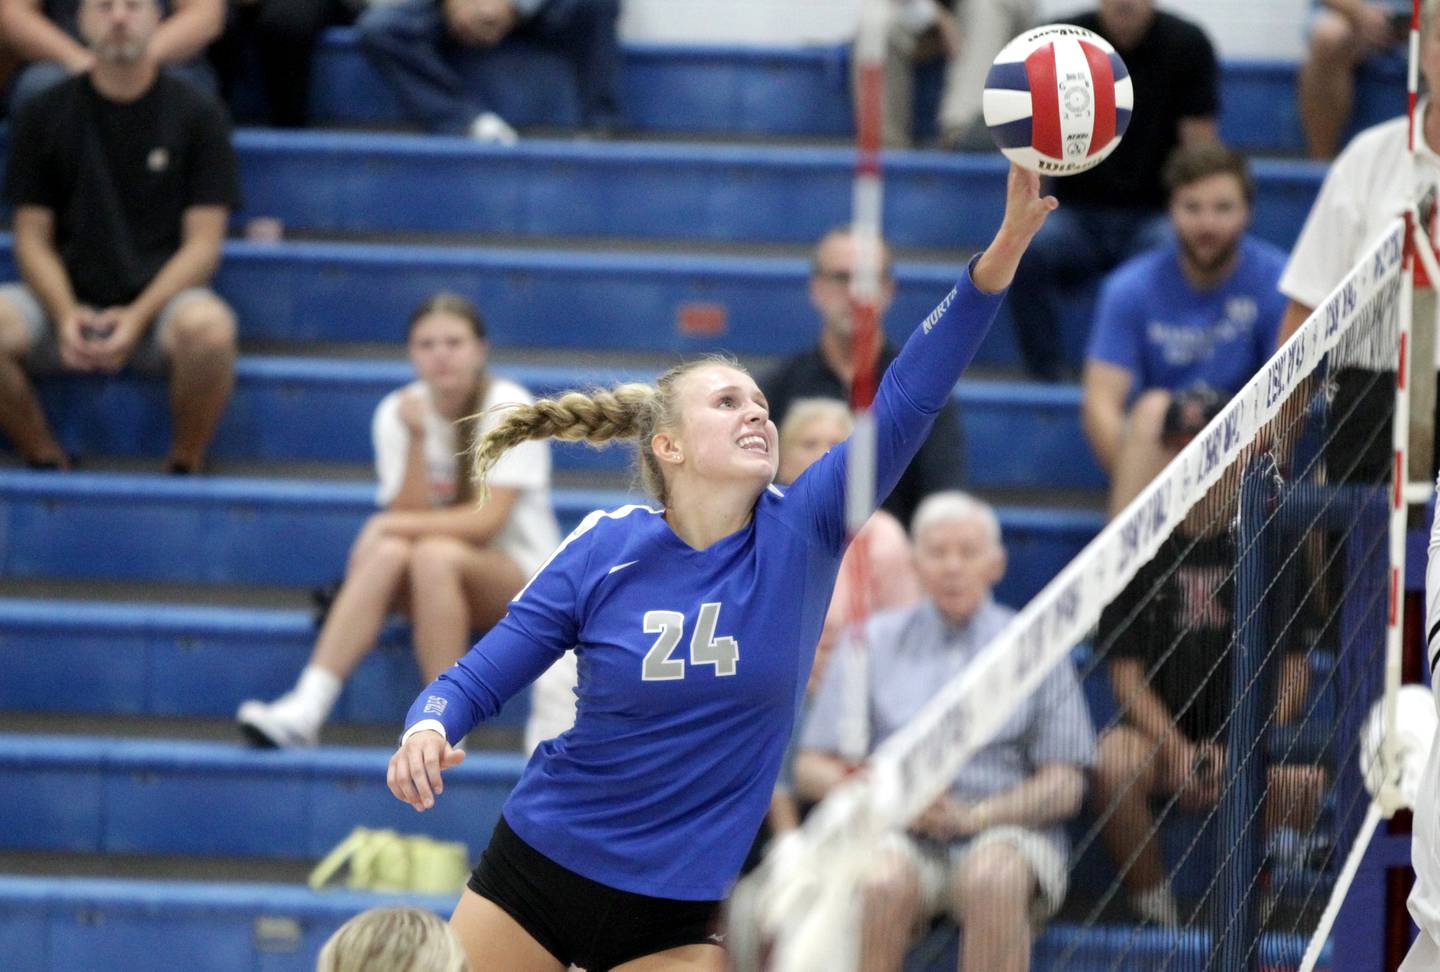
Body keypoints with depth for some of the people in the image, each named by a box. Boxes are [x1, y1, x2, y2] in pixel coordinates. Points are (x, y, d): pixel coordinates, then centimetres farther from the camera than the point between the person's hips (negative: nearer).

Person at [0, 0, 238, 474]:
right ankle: (45, 462, -6)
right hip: (67, 300, 2)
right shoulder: (45, 115, 8)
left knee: (208, 326, -38)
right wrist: (66, 315, -14)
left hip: (159, 298, -2)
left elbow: (203, 243, -1)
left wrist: (138, 316, -16)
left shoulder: (197, 114, 3)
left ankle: (186, 466, -10)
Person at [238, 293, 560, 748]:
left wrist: (394, 526, -23)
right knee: (388, 551, -30)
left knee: (434, 553, -35)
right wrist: (416, 440, -22)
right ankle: (306, 709, -41)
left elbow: (489, 519, -19)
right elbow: (410, 518, -10)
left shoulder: (507, 406, -11)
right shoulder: (398, 412, 0)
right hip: (434, 587, 3)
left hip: (517, 576, -3)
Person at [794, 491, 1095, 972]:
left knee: (994, 881, -37)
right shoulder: (874, 641, 15)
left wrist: (974, 815, -12)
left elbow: (1065, 787, 5)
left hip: (1008, 829, 0)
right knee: (880, 885, -36)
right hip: (897, 838, 0)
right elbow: (810, 769, 9)